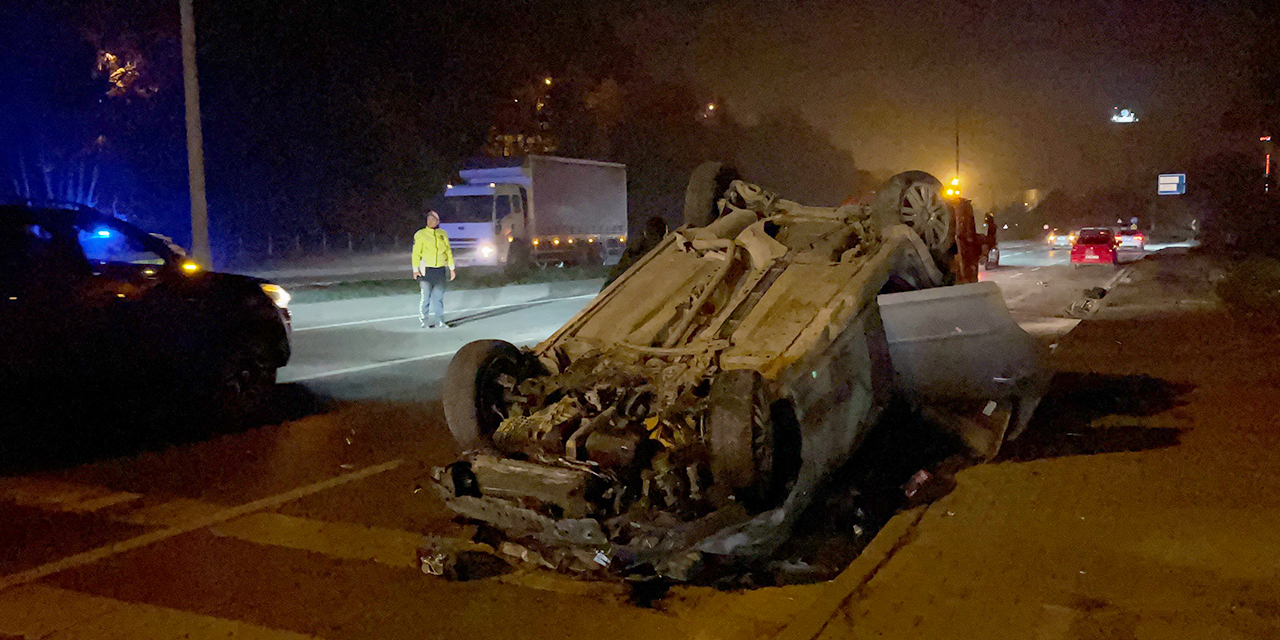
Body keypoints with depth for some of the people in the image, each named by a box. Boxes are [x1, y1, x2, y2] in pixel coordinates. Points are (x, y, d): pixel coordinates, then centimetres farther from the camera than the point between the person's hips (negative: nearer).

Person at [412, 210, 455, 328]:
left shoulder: (443, 234, 11)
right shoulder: (420, 234, 0)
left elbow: (448, 251, 16)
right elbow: (416, 253, -2)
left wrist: (451, 268, 14)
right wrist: (416, 269, -10)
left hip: (441, 270, 3)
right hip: (426, 271, -3)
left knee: (439, 296, 6)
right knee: (426, 297, -5)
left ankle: (440, 320, 13)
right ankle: (423, 321, 5)